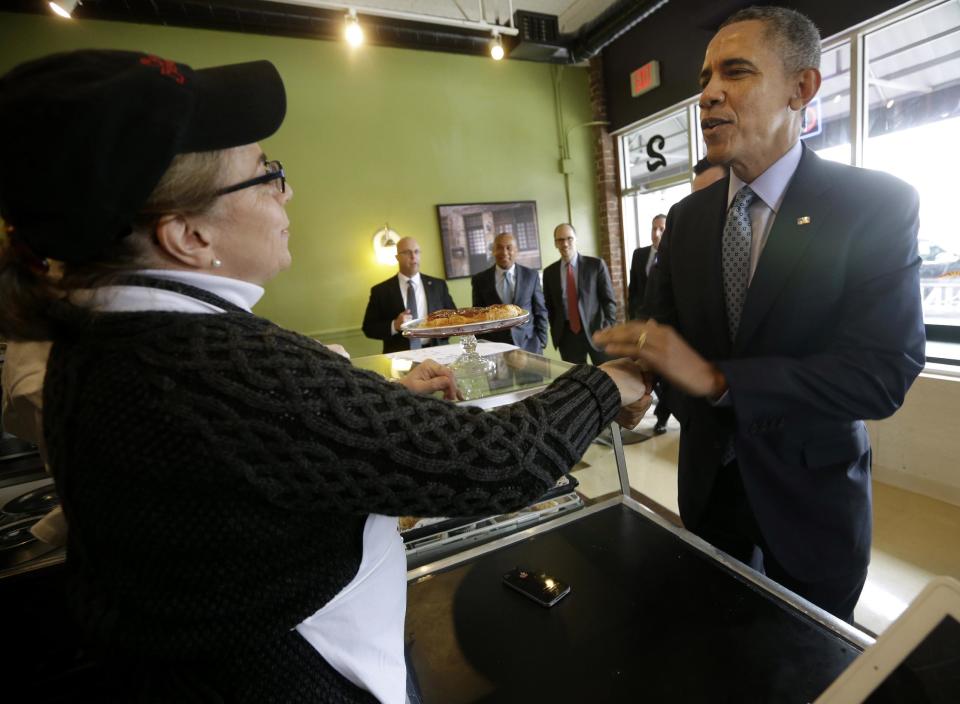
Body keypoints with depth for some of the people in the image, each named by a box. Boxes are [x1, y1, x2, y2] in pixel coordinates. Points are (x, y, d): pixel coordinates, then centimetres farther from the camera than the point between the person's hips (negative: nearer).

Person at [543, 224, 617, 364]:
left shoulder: (596, 264, -2)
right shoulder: (549, 272, 6)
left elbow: (609, 299, -2)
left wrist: (609, 329, -12)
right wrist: (555, 332, 7)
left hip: (596, 331, -1)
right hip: (567, 335, 2)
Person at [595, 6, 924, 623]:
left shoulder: (878, 204, -13)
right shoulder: (686, 218, 0)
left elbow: (886, 372, -22)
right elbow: (662, 327, 1)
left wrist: (715, 378, -33)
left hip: (811, 491, -3)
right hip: (710, 480, 4)